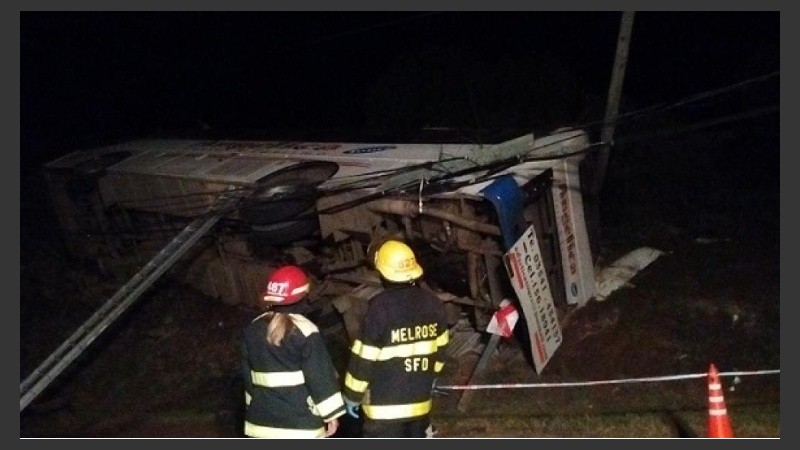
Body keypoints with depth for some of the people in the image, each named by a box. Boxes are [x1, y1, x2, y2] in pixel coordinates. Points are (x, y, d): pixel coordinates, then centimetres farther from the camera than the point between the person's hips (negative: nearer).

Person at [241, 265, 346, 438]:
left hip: (262, 418, 6)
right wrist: (332, 414, -5)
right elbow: (321, 376, -12)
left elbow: (247, 374, 13)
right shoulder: (305, 331, -13)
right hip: (300, 421, -5)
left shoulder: (253, 329, 5)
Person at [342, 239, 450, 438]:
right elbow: (440, 347, 11)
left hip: (385, 403, -6)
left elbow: (364, 358, -16)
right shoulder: (432, 303, -1)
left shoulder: (379, 307, -20)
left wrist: (352, 396, -4)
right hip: (420, 397, 6)